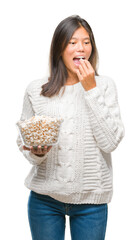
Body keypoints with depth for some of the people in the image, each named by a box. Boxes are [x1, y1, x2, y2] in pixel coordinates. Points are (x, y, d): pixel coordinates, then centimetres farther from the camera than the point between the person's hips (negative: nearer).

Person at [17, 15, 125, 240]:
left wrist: (90, 90, -13)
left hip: (91, 199, -1)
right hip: (45, 198, 1)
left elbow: (110, 142, -12)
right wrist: (36, 153, -15)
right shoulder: (36, 90, 1)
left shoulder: (104, 85, -2)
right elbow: (23, 142, 8)